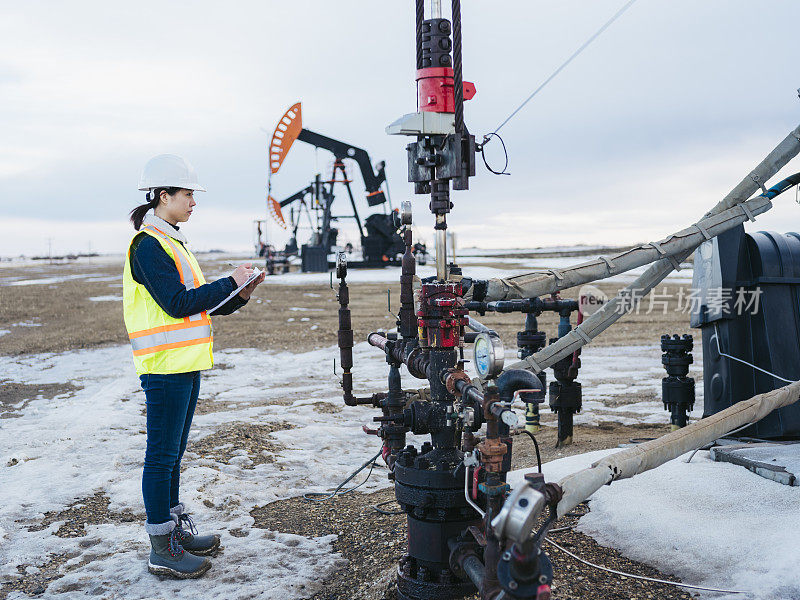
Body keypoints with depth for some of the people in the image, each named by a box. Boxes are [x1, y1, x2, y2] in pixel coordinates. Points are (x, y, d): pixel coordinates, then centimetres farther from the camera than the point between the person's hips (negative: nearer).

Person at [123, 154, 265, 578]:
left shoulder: (171, 242, 18)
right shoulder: (148, 244, -13)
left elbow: (196, 303, 18)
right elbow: (177, 304, -21)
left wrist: (239, 296, 6)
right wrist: (230, 282, -14)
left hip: (185, 365, 10)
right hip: (165, 366, -10)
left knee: (172, 453, 16)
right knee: (162, 455, -2)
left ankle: (176, 528, 27)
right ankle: (161, 550, 6)